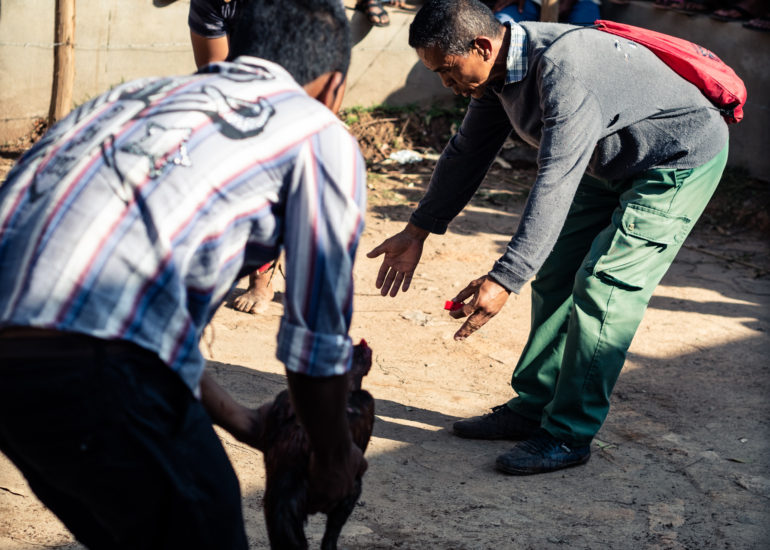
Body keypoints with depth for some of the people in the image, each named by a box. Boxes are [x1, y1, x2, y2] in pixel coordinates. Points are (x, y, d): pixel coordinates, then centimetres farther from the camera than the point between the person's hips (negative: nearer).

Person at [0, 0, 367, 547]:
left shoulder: (144, 94, 31)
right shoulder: (324, 137, 10)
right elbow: (317, 339, 13)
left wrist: (238, 419, 46)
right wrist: (334, 457, 32)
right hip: (92, 369, -7)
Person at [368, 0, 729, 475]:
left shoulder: (564, 70, -35)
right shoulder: (499, 70, -6)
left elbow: (556, 185, -40)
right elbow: (467, 153, 7)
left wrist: (504, 280, -43)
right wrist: (418, 231, 9)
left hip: (683, 161, -9)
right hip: (612, 165, 9)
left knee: (603, 288, -14)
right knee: (556, 278, 8)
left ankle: (569, 436, -6)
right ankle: (533, 407, 17)